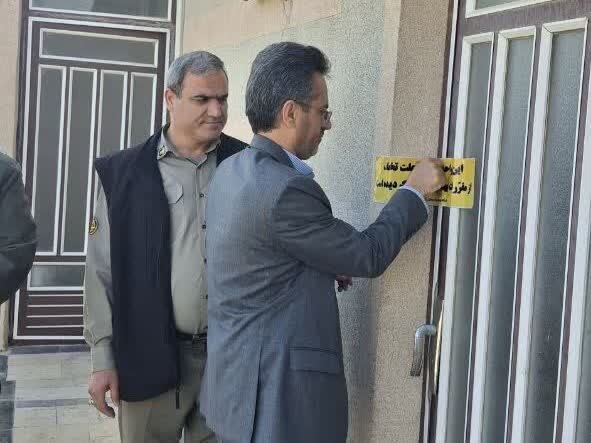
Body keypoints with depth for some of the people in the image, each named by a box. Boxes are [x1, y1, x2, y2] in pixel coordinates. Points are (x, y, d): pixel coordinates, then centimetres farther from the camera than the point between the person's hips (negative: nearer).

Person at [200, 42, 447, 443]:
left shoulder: (232, 172, 6)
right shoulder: (285, 190, -23)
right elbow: (367, 256, -12)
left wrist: (322, 269, 7)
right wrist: (415, 191, -1)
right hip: (275, 394, -9)